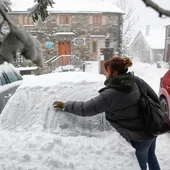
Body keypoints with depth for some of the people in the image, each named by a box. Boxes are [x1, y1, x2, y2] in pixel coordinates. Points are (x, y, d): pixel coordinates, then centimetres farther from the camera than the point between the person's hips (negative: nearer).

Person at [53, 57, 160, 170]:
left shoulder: (111, 94, -27)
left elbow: (86, 108, -23)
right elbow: (155, 99, 1)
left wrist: (65, 105, -9)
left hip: (139, 137, -7)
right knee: (151, 157, 32)